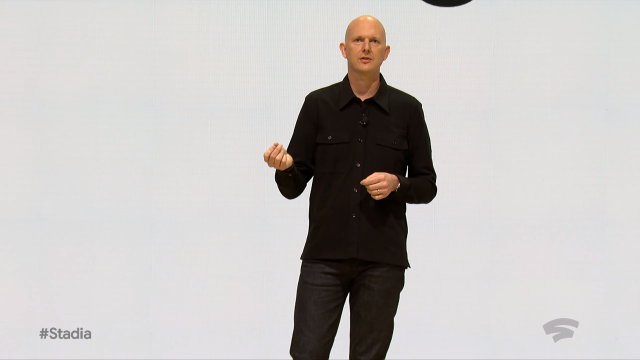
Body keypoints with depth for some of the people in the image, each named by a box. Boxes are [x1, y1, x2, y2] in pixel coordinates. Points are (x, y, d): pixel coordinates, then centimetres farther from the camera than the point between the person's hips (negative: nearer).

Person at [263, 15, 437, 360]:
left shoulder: (407, 109, 5)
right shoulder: (318, 104, 6)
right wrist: (284, 166, -17)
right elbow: (293, 187, 5)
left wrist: (396, 184, -12)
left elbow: (427, 185, 8)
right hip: (325, 255, 0)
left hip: (382, 258, 0)